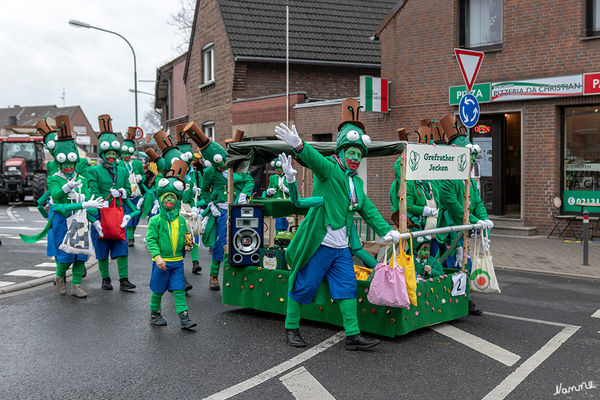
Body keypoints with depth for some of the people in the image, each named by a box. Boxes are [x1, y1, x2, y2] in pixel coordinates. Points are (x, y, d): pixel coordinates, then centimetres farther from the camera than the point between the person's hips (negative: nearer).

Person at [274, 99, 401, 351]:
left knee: (347, 289, 5)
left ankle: (353, 335, 10)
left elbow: (368, 210, 19)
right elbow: (315, 160, -28)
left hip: (341, 248, 7)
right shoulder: (329, 169, -7)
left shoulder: (356, 182, 17)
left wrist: (385, 230, 6)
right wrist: (298, 145, -49)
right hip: (318, 244, -7)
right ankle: (291, 328, 19)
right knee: (303, 286, 3)